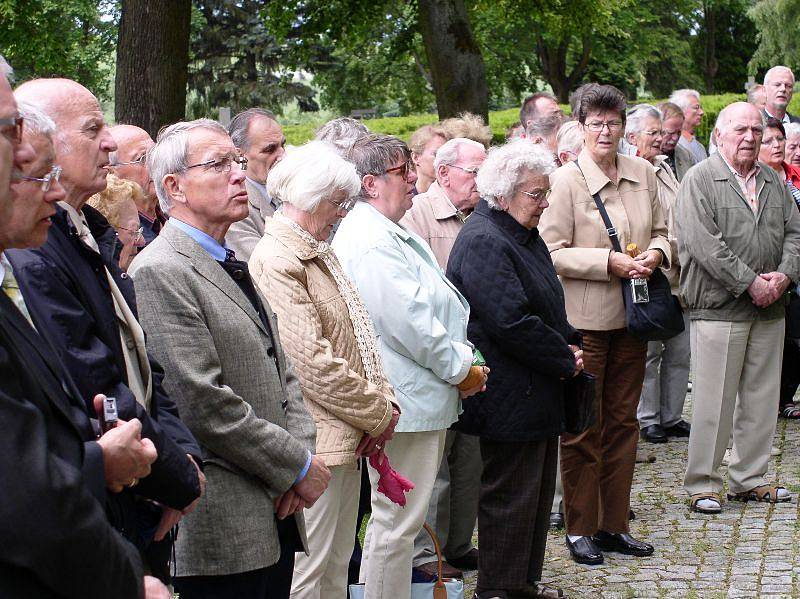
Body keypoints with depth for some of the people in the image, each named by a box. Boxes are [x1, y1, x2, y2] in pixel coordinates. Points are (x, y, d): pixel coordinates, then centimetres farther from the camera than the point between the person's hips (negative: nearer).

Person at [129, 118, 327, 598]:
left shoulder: (232, 265, 16)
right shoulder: (159, 272, -14)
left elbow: (281, 374, 17)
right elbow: (206, 405, -19)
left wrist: (301, 451, -1)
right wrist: (299, 467, -11)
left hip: (277, 515, 9)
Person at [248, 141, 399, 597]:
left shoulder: (320, 254, 17)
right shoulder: (276, 260, -16)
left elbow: (358, 334, 17)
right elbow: (312, 361, -21)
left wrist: (383, 399, 1)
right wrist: (378, 416, -13)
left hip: (348, 438, 10)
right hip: (317, 441, -10)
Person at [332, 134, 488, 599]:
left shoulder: (395, 236, 16)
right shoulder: (371, 243, -20)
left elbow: (438, 304, 20)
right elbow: (410, 321, -23)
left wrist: (463, 358, 6)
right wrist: (461, 368, -11)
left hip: (420, 399, 11)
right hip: (405, 401, -11)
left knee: (399, 518, 19)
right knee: (397, 521, -3)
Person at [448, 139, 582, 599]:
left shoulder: (526, 237, 14)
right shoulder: (483, 242, -19)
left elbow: (549, 305, 23)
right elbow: (512, 321, -25)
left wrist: (570, 344, 4)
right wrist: (565, 359, -14)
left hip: (539, 389, 10)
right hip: (510, 396, -10)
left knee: (538, 487, 16)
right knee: (510, 493, -2)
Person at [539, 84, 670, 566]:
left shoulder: (643, 173, 7)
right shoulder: (566, 180, -9)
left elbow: (661, 230, 16)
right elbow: (552, 251, -11)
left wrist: (655, 254, -5)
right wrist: (608, 262, -19)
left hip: (631, 315, 6)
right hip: (583, 318, -5)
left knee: (623, 421, 11)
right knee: (584, 427, 1)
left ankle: (613, 525, 22)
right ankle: (580, 529, 12)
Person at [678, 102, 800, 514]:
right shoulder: (700, 180, -5)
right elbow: (705, 244, -15)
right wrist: (751, 283, -16)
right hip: (718, 309, -6)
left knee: (761, 398, 11)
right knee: (713, 401, -4)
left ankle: (749, 479, 22)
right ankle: (702, 484, 5)